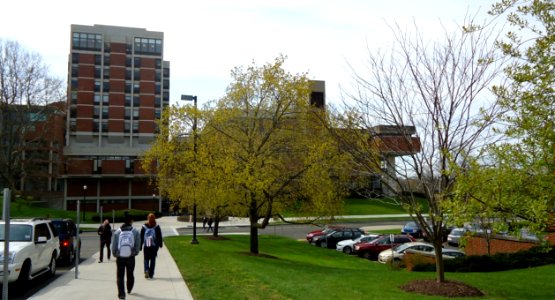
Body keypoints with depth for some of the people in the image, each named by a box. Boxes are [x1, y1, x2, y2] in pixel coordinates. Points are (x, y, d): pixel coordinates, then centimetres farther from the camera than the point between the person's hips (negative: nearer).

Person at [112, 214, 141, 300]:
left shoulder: (117, 232, -4)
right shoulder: (135, 232, -7)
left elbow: (113, 246, -2)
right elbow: (138, 246, -7)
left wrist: (115, 254, 13)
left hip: (120, 258, 0)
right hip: (131, 257, 1)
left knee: (120, 277, 8)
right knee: (130, 275, 21)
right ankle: (129, 290, 40)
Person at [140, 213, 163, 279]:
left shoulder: (144, 227, -2)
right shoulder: (157, 227, -4)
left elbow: (141, 237, 2)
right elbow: (159, 237, 0)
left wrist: (140, 246, 8)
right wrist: (160, 244, 11)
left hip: (146, 246, 0)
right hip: (154, 246, 0)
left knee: (146, 259, 11)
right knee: (153, 260, 7)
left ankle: (146, 270, -14)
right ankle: (151, 274, 6)